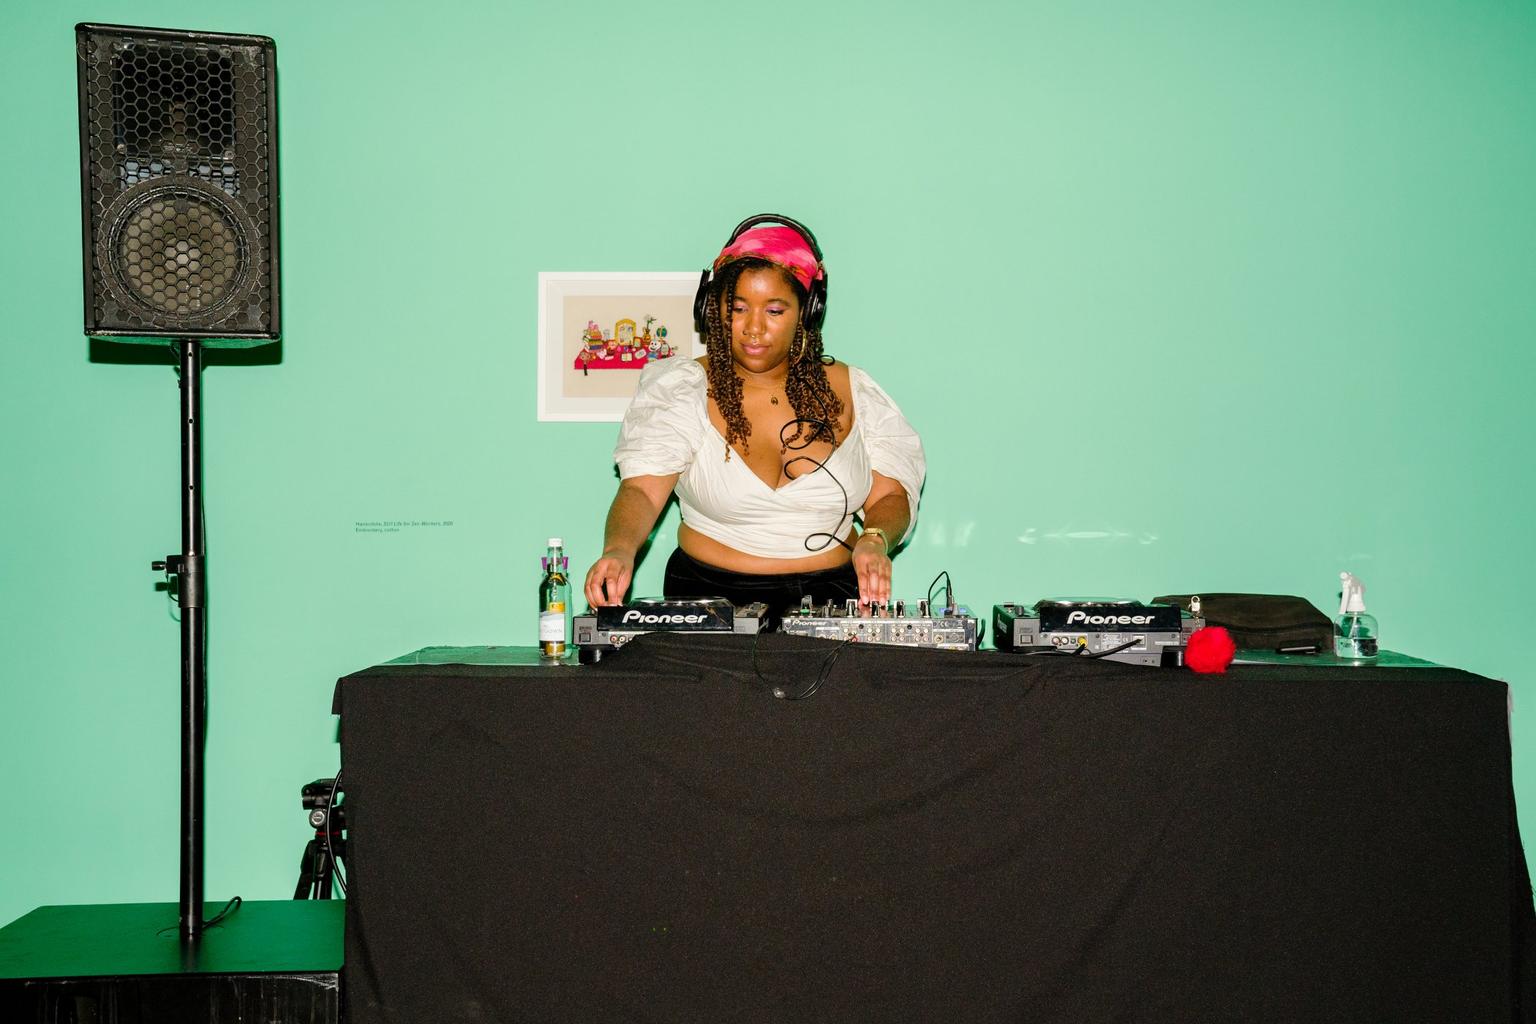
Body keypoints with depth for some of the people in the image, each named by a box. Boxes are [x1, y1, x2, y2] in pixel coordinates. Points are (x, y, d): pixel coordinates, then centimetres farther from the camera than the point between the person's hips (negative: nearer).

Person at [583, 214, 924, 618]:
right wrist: (619, 549, -32)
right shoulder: (682, 389, 1)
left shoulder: (851, 390, 8)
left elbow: (891, 496, 8)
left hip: (834, 593, 2)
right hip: (712, 593, -2)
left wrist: (875, 540, -15)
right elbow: (642, 489, -11)